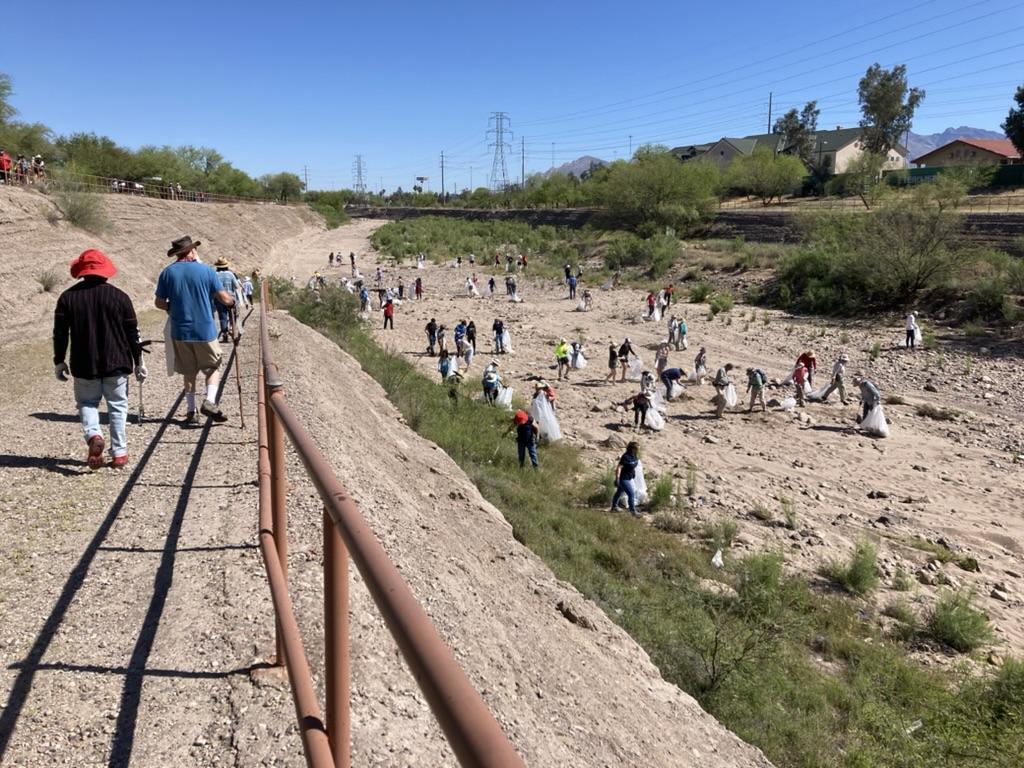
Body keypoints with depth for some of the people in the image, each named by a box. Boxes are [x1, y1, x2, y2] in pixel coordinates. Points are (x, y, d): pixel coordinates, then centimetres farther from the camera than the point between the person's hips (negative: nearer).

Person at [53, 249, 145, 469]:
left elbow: (60, 333, 1)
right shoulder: (119, 296, -3)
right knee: (117, 406, 10)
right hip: (116, 363, 0)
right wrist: (138, 362, 8)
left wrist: (59, 362, 11)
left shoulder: (67, 297, 0)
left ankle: (93, 436, -12)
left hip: (84, 365, 1)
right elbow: (132, 333, -1)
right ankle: (119, 453, 10)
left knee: (87, 403, 16)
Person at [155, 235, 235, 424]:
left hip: (180, 331, 2)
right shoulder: (206, 270, -5)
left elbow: (160, 303, 3)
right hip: (205, 330, -2)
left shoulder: (167, 273, 0)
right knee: (213, 367, 10)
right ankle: (209, 401, -10)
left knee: (189, 372, 13)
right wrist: (233, 300, 19)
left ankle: (190, 411, 14)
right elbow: (224, 298, -2)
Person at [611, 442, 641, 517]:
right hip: (623, 479, -9)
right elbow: (618, 467, -27)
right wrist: (617, 479, -26)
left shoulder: (635, 456, -2)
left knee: (619, 492, 23)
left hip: (629, 478, 9)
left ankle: (614, 507, 40)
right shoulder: (626, 457, -28)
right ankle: (633, 511, 2)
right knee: (631, 494, -9)